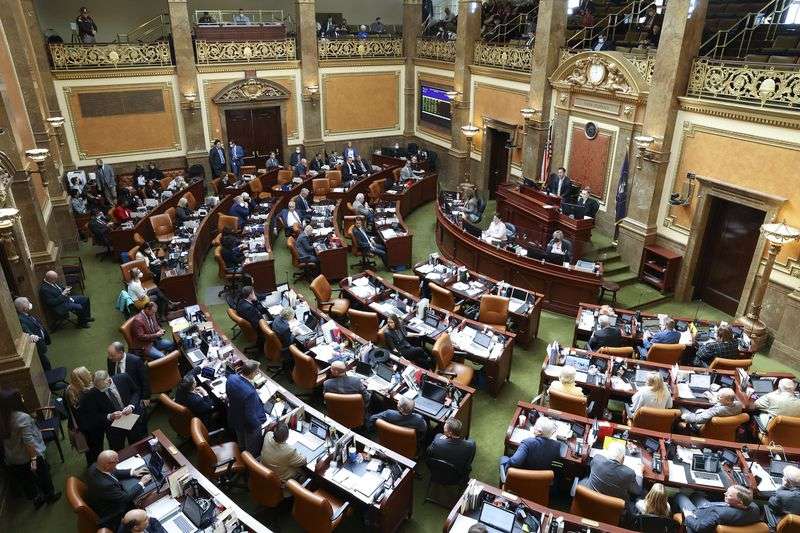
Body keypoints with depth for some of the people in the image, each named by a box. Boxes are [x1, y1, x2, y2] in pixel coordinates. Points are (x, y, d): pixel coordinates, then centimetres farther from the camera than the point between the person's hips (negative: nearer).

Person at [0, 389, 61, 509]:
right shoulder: (22, 417, -28)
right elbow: (28, 441, -27)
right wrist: (34, 458, -21)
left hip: (12, 459, 6)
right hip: (28, 457, -6)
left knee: (26, 480, 24)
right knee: (43, 475, 18)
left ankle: (36, 499, 41)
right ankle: (50, 496, 36)